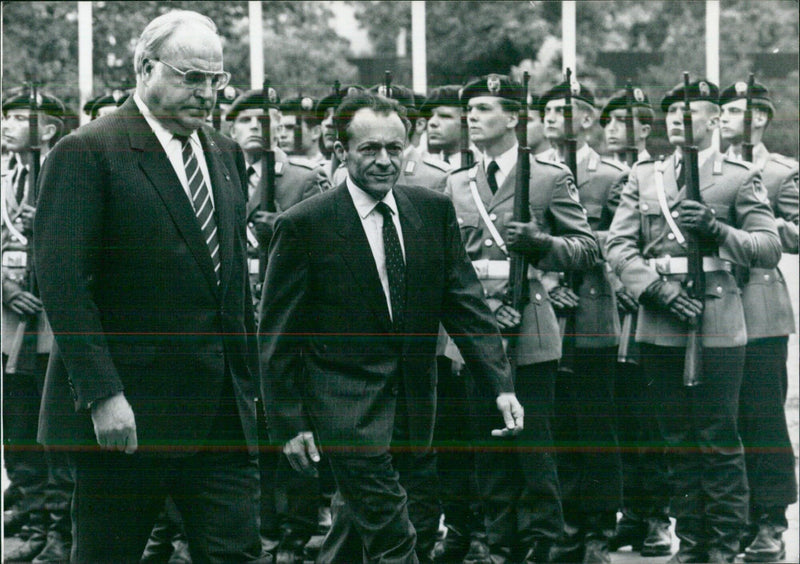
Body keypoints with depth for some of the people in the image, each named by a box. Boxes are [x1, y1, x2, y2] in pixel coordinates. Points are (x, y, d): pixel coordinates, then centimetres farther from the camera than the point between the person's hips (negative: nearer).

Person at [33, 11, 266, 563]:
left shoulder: (227, 155, 14)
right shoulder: (86, 154, -8)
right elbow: (63, 283, -15)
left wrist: (248, 383, 14)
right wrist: (102, 393, -20)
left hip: (222, 413, 6)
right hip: (124, 413, -6)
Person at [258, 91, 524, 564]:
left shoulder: (435, 211, 4)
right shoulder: (305, 225, -9)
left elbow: (465, 303, 4)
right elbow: (277, 336, -5)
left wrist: (502, 384, -6)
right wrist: (289, 423, -7)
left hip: (415, 405, 5)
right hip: (347, 407, -5)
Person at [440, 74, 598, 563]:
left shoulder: (550, 177, 1)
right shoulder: (457, 185, 15)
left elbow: (588, 248, -1)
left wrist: (539, 243, -18)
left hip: (529, 333, -5)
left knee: (533, 442, -3)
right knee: (489, 443, 8)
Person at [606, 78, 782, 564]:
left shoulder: (740, 177, 3)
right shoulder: (643, 177, 13)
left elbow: (770, 249, -3)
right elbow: (618, 246, 5)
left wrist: (716, 230, -19)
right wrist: (658, 289, -10)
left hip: (717, 327, -4)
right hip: (660, 329, 4)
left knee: (719, 441, -2)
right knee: (678, 441, 10)